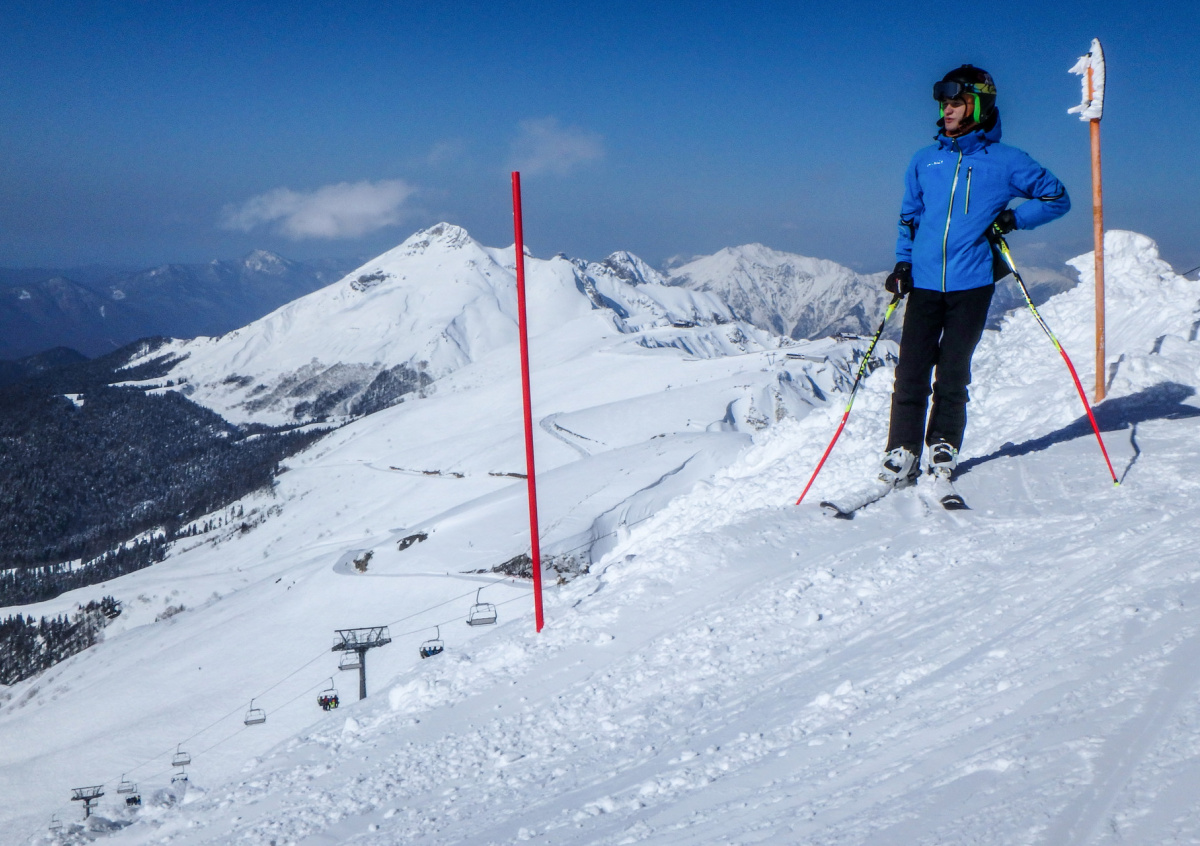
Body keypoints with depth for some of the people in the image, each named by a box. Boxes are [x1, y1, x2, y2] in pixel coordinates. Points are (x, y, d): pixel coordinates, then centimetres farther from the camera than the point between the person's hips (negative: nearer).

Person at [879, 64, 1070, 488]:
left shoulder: (1005, 161, 5)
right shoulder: (924, 161, 14)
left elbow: (1057, 198, 12)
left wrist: (1014, 218, -3)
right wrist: (902, 263, 9)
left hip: (972, 282, -2)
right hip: (924, 280, 2)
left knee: (953, 373, 1)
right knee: (911, 371, -4)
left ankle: (943, 448, 14)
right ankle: (902, 453, 1)